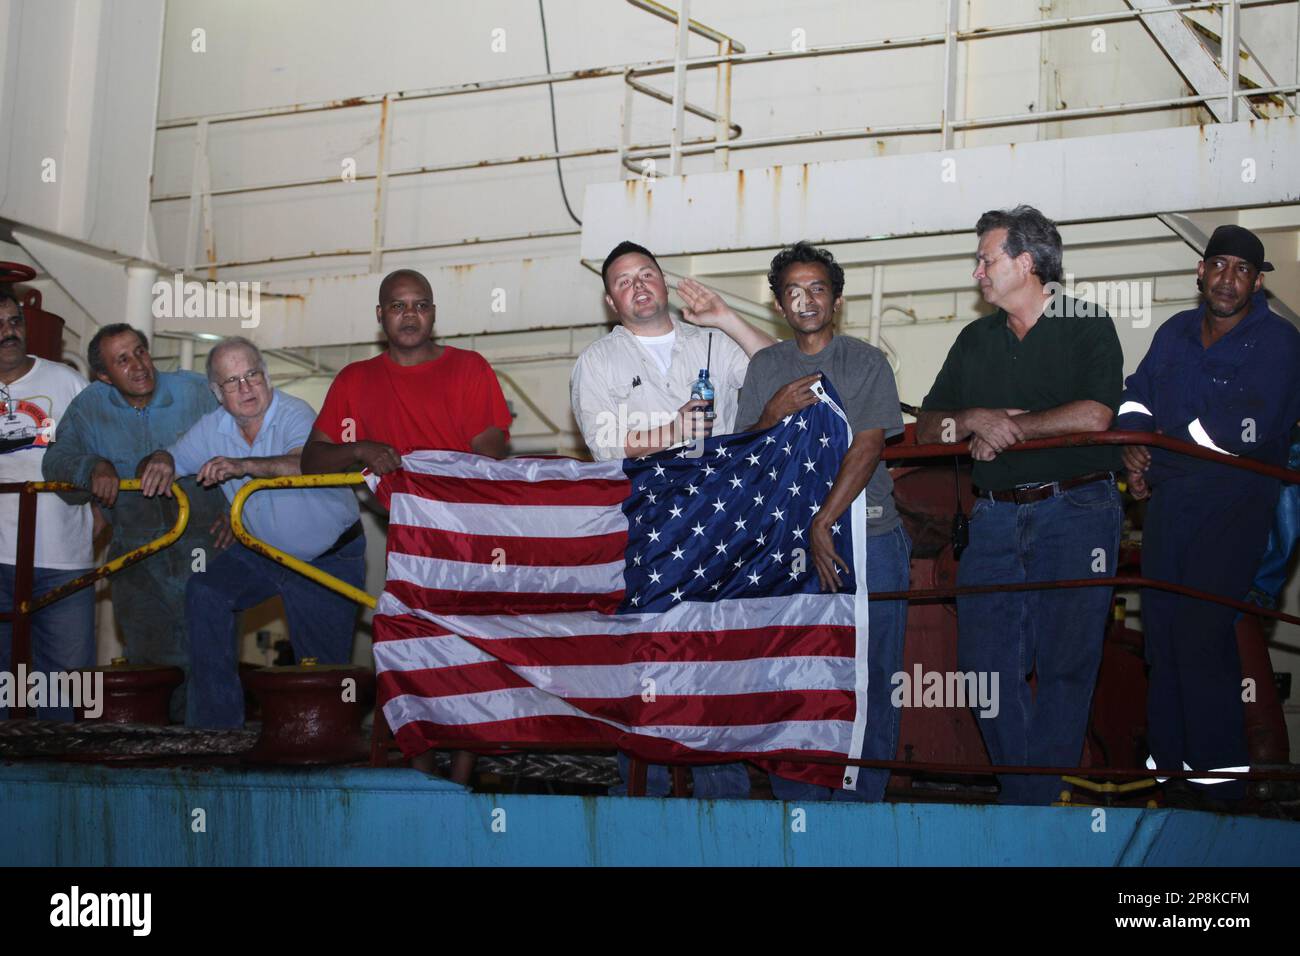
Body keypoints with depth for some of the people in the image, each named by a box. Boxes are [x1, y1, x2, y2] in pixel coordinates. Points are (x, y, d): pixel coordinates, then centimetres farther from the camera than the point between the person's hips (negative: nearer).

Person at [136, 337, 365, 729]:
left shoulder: (295, 414, -24)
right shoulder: (213, 428, -3)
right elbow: (172, 456, 5)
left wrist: (243, 465, -53)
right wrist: (160, 462, -21)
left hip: (330, 558, -5)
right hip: (262, 549, 6)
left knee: (323, 666, -2)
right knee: (205, 593, -15)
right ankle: (217, 721, -8)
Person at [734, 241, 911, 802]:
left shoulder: (867, 363, 4)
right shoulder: (764, 367, 13)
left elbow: (868, 447, -7)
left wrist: (824, 522, -16)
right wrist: (773, 414, -9)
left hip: (867, 538, -2)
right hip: (788, 544, 2)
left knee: (868, 678, -2)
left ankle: (858, 803, 7)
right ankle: (797, 802, 10)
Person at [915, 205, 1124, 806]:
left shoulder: (1088, 327, 2)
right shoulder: (976, 340, 17)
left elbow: (1093, 416, -13)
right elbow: (927, 428, 14)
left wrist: (1004, 429, -6)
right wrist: (976, 420, -7)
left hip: (1076, 512, -5)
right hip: (995, 517, 5)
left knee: (1065, 663, -2)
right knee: (986, 660, -2)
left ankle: (1039, 798, 7)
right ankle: (1026, 791, 9)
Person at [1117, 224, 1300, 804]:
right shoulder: (1175, 334, 13)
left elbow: (1245, 432, -17)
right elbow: (1134, 397, 17)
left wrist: (1155, 452, -11)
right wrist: (1134, 446, -6)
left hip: (1233, 502, -6)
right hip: (1167, 501, 6)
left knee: (1200, 634, -13)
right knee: (1161, 631, 6)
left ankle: (1217, 775, -4)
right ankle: (1167, 762, 15)